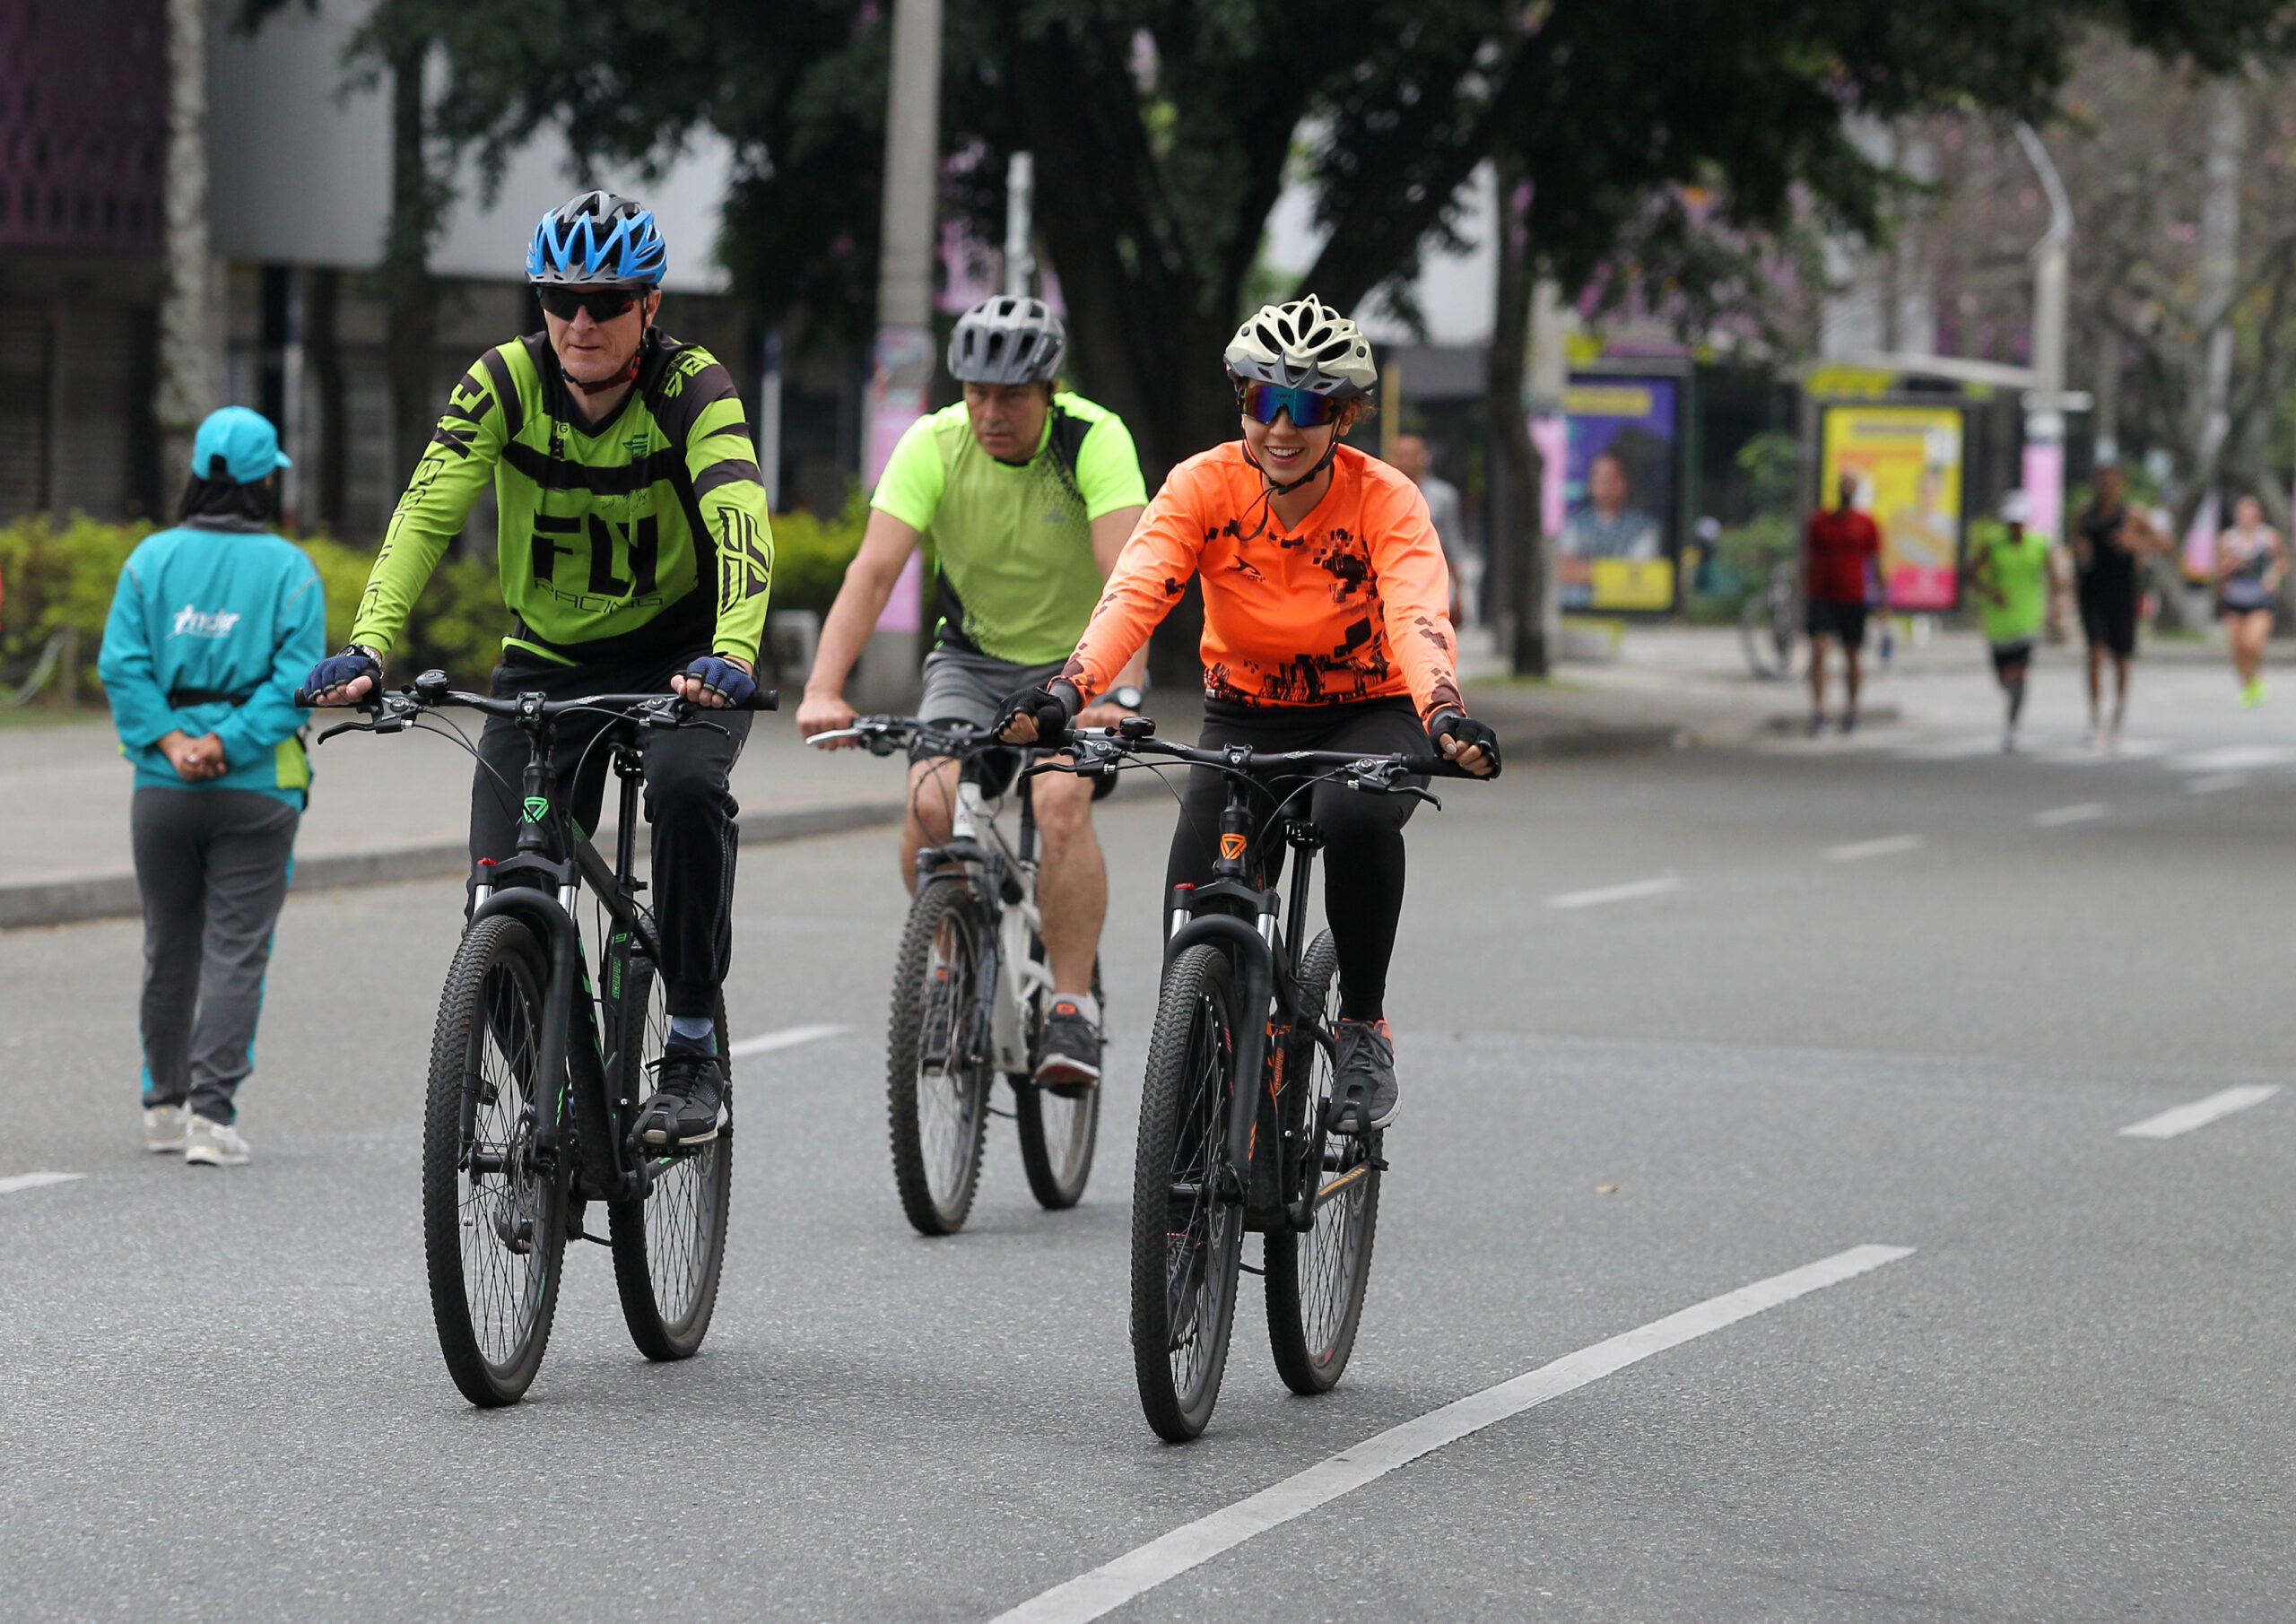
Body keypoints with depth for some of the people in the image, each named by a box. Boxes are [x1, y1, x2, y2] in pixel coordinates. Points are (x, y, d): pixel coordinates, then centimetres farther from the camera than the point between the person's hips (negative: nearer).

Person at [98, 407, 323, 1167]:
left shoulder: (152, 558, 2)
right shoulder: (290, 569, -3)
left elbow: (122, 663, -7)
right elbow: (296, 677, -12)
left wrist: (170, 742, -11)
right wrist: (224, 746, -13)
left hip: (163, 784, 3)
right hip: (257, 789, -2)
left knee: (169, 946, 15)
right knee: (236, 951, 0)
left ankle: (165, 1104, 26)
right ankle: (212, 1110, -10)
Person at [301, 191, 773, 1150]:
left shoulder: (694, 389, -19)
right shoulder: (505, 384, -12)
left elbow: (741, 531, -34)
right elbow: (426, 514, -22)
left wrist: (730, 655, -52)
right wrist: (368, 647, -38)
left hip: (678, 657, -3)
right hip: (547, 663, 3)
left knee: (686, 787, -34)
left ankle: (695, 1053, -21)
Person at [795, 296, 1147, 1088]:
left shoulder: (1094, 441, -23)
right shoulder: (934, 446, -17)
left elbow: (1126, 574, -35)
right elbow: (873, 569, -25)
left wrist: (1119, 692, -50)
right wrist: (823, 691, -39)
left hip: (1077, 663, -2)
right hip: (973, 657, 2)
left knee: (1060, 803, -29)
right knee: (932, 804, -23)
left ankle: (1072, 1009, -18)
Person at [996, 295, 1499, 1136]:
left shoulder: (1386, 500, -19)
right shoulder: (1205, 484, -15)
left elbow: (1418, 616, -34)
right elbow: (1134, 591, -29)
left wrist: (1446, 718, -55)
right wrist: (1067, 691, -48)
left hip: (1368, 713, -2)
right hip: (1245, 716, 2)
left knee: (1355, 817, -36)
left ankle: (1363, 1028, -14)